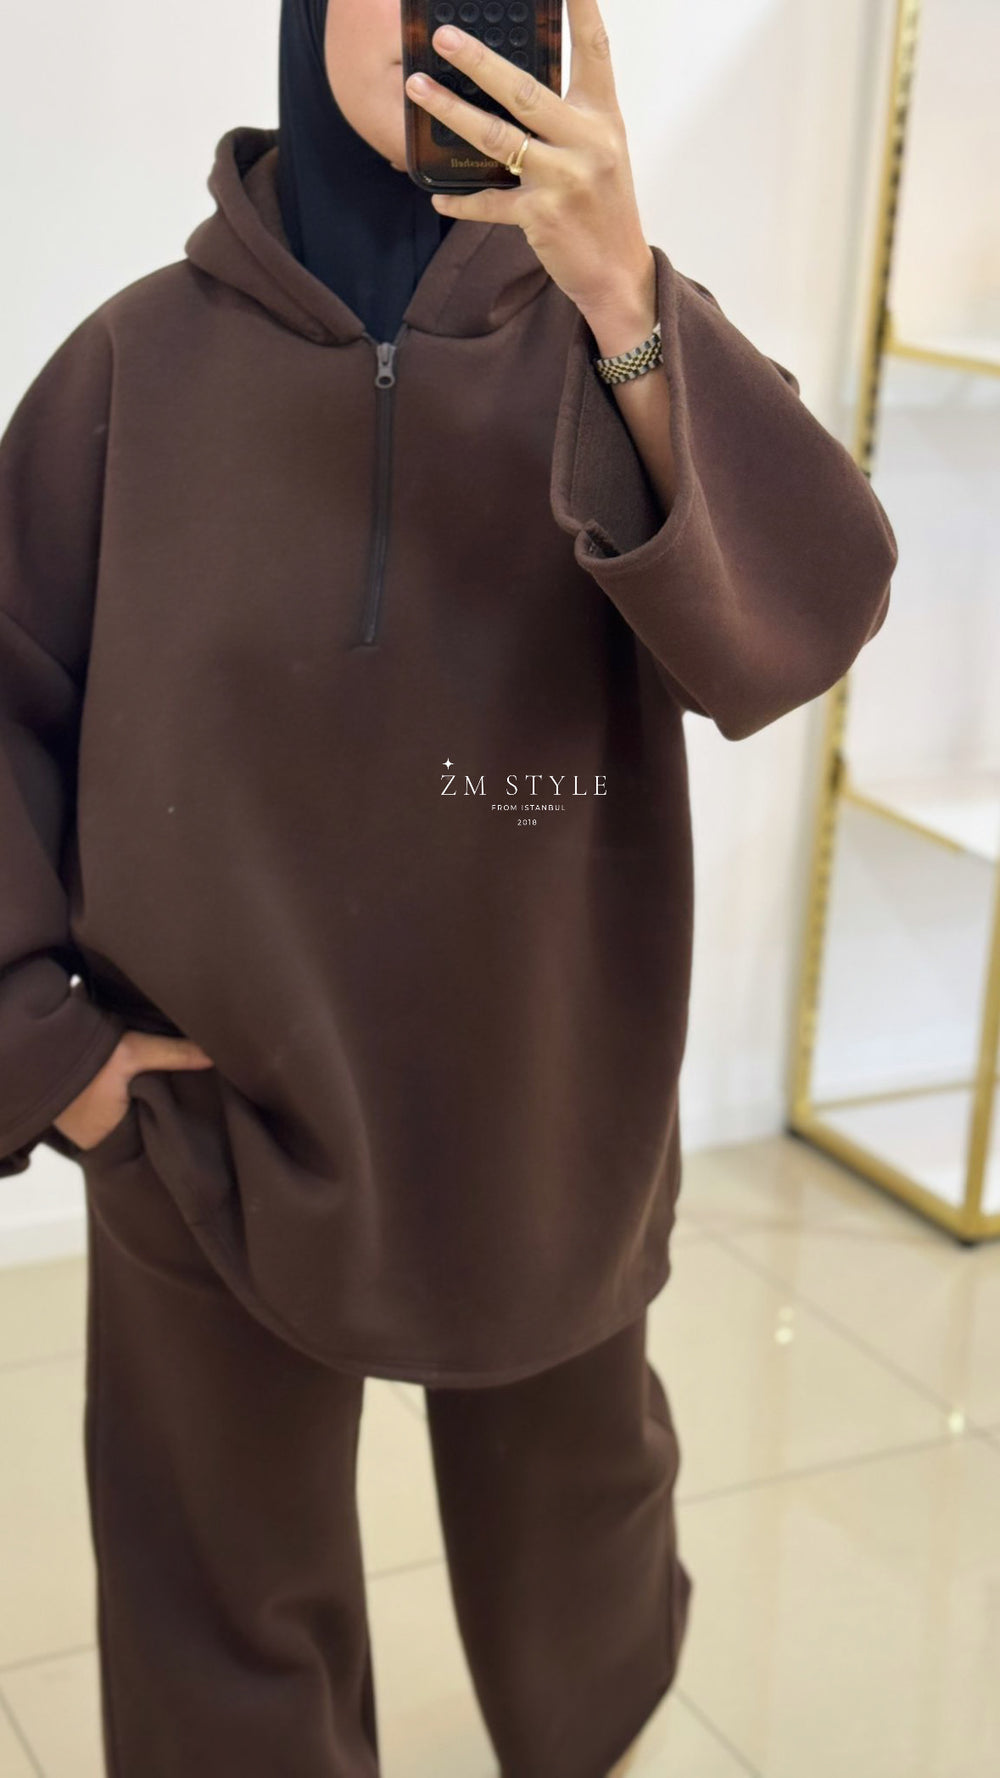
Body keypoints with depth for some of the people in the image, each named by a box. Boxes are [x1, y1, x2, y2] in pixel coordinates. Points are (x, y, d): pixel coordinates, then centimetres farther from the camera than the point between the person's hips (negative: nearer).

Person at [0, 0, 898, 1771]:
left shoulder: (614, 330, -7)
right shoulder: (144, 359, -8)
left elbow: (801, 614, -23)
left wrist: (625, 304, -36)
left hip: (540, 1113, 1)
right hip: (209, 1121, -1)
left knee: (574, 1546, 25)